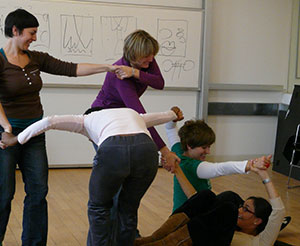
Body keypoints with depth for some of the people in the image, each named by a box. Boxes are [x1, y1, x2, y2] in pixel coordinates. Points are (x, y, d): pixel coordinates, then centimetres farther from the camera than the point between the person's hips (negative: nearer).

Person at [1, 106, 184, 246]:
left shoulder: (87, 121, 33)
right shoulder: (134, 114, 42)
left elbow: (49, 121, 24)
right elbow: (162, 117, 58)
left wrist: (15, 140, 34)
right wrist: (174, 114, 80)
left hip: (112, 152, -3)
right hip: (147, 149, 3)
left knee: (98, 208, 24)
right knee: (129, 210, 26)